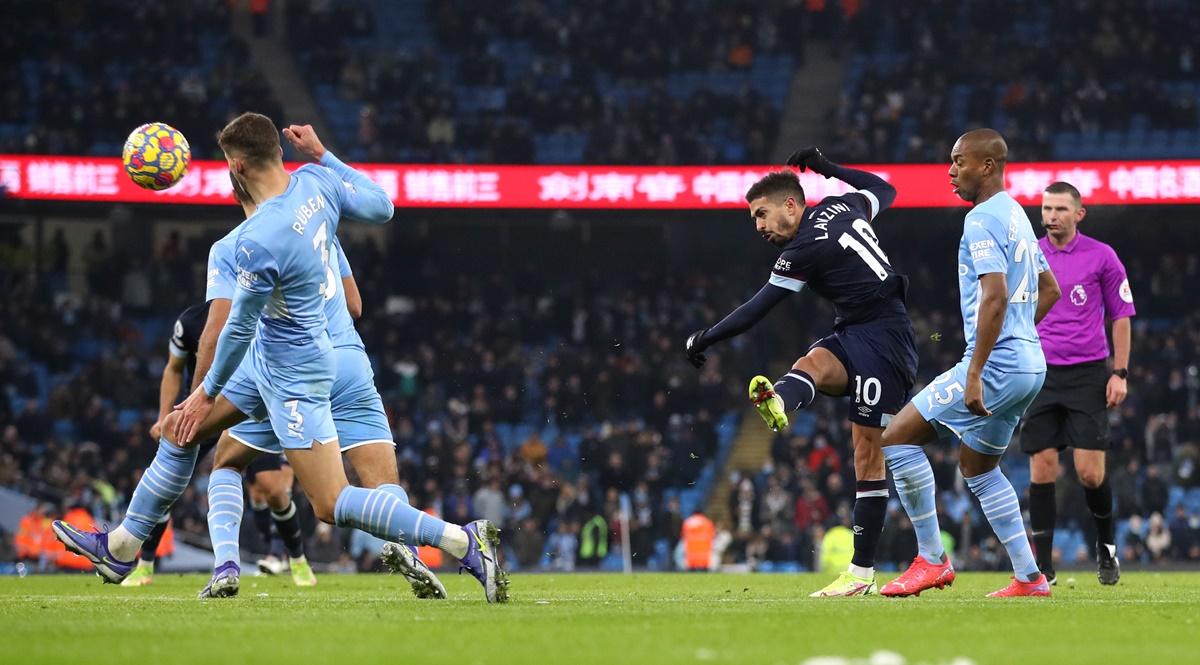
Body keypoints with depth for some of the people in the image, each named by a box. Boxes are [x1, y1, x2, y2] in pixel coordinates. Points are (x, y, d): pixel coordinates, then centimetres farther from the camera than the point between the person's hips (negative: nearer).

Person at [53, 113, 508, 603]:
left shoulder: (258, 241, -30)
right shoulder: (315, 181, -9)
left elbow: (239, 328, -18)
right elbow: (381, 207, 9)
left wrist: (208, 392, -3)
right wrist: (323, 155, 12)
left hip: (293, 374, -10)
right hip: (268, 354, 10)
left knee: (332, 506, -9)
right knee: (180, 430, 18)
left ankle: (464, 542, -9)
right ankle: (120, 550, 31)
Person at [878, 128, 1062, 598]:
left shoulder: (982, 219, -13)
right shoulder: (1015, 215, 17)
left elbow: (995, 297, -24)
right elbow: (1049, 289, 28)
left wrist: (975, 373, -25)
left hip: (996, 365, -10)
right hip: (1028, 362, 10)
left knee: (898, 436, -5)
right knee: (977, 467, 20)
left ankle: (932, 559, -5)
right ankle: (1029, 577, 17)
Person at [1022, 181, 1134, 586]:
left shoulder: (1102, 257, 0)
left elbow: (1121, 316, 5)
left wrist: (1120, 373, -2)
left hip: (1088, 374, -2)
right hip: (1040, 375, 2)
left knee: (1090, 472, -8)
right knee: (1042, 470, -3)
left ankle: (1106, 545, 18)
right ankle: (1043, 566, 2)